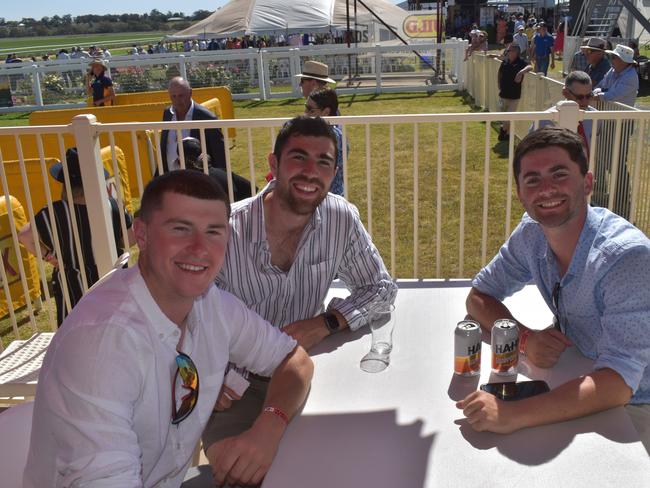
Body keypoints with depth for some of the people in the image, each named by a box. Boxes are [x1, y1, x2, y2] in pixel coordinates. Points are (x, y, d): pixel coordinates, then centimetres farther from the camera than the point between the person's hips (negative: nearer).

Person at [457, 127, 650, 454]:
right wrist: (525, 337, -20)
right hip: (578, 387, 5)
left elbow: (618, 382, -35)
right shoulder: (530, 235, -10)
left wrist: (513, 415, -46)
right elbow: (479, 296, 1)